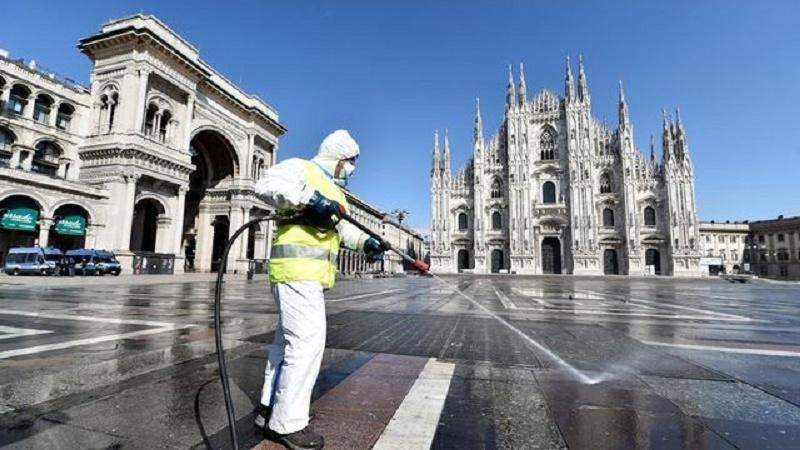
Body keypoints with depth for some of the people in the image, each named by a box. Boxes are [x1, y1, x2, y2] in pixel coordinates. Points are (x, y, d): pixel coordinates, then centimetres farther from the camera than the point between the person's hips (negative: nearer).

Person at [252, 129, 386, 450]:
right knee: (307, 340, -9)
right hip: (296, 270, -10)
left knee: (287, 340, 15)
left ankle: (270, 411, 30)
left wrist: (365, 242, 7)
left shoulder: (332, 189, 26)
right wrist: (309, 197, -25)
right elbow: (266, 184, -18)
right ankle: (287, 423, 5)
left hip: (313, 274, 10)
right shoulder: (300, 168, -1)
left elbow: (341, 227, 23)